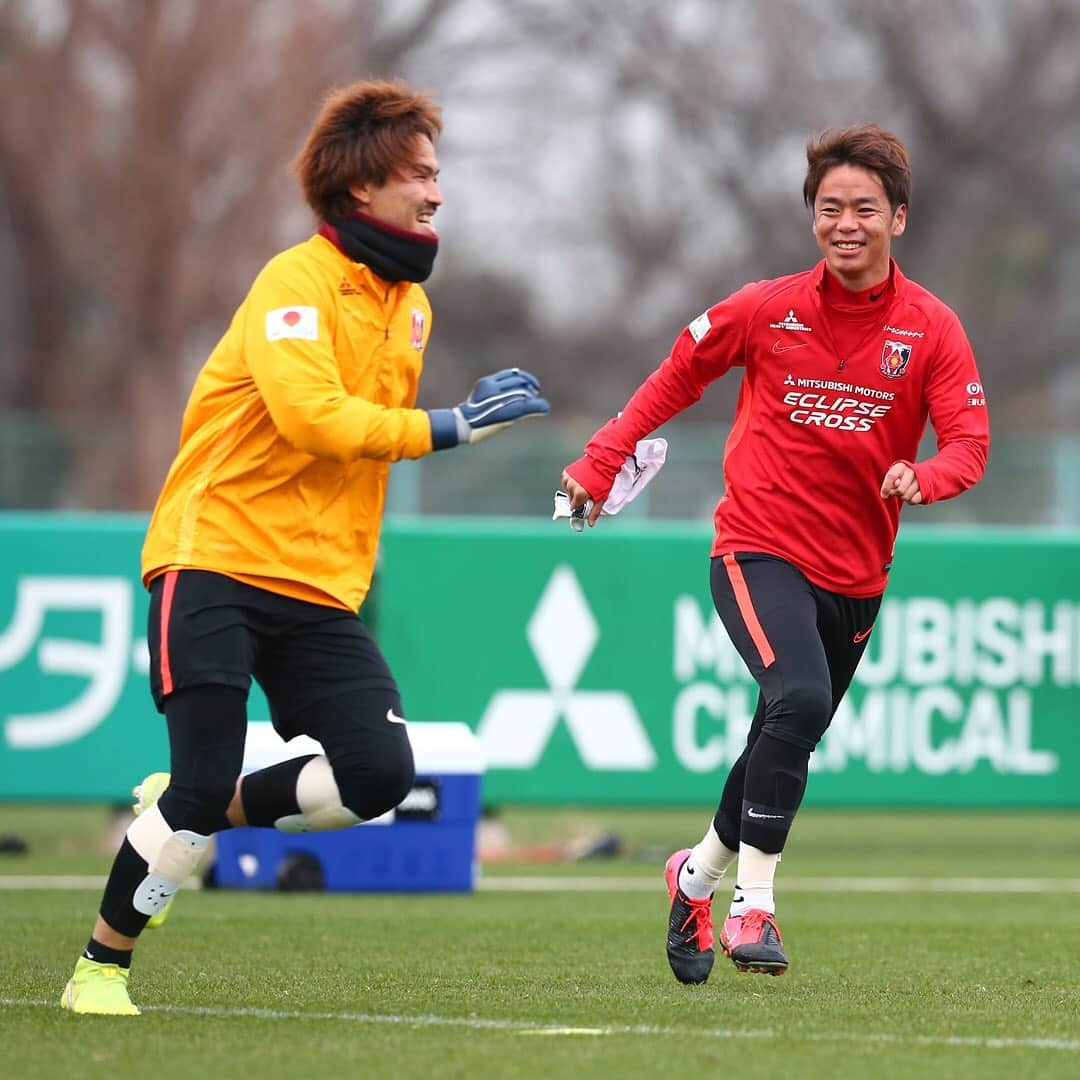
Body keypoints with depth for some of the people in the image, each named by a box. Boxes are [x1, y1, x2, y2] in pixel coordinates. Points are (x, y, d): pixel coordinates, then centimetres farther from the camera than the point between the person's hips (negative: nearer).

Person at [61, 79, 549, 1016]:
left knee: (380, 773, -10)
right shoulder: (298, 282, -11)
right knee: (204, 783, -13)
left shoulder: (409, 302, 14)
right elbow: (312, 416, -26)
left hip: (319, 586, 7)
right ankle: (100, 968, 5)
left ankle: (192, 815, 12)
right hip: (216, 559, -7)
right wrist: (447, 428, -28)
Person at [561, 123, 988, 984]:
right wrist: (601, 461, 6)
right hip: (760, 549, -3)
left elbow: (969, 443, -8)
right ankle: (753, 903, -21)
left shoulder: (932, 330, -3)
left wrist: (924, 477, -30)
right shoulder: (766, 310, -4)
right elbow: (677, 378, 10)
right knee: (799, 697, -28)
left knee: (787, 743, 13)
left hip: (857, 573, 3)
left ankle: (700, 873, 41)